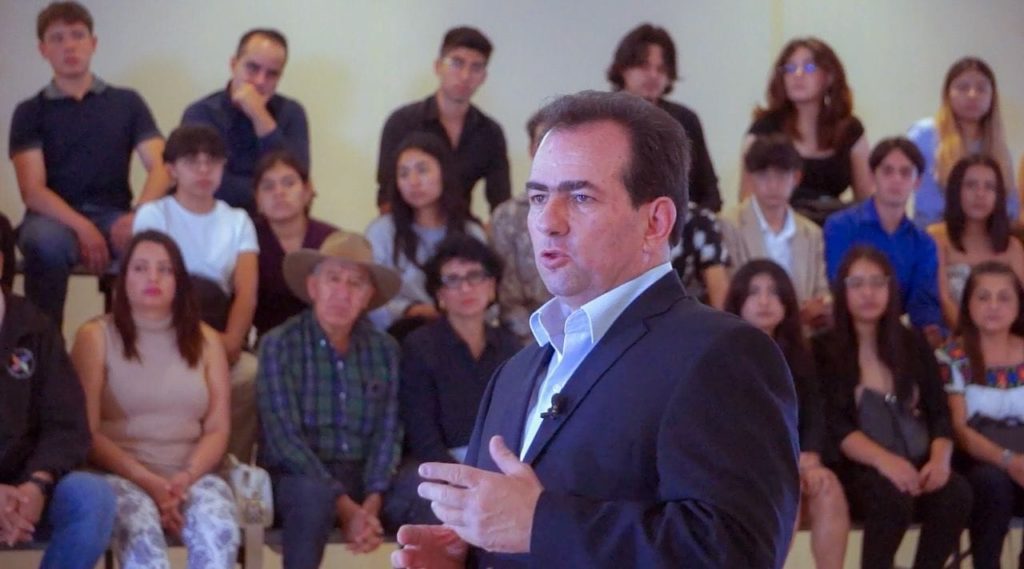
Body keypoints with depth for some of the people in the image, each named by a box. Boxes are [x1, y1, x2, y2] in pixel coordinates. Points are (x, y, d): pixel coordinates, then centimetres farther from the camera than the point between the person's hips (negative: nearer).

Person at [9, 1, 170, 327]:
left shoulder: (127, 102, 13)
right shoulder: (30, 112, 8)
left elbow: (160, 168, 3)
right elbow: (32, 190, -3)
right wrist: (81, 227, -22)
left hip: (113, 215, 1)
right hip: (56, 217, -1)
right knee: (46, 241, -38)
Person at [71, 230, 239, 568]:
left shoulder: (205, 340, 15)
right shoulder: (96, 337, 5)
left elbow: (218, 429, 9)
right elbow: (87, 432, -2)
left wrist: (186, 477, -11)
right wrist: (146, 481, -15)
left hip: (191, 475, 3)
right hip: (120, 475, -3)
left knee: (219, 530, -32)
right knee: (141, 531, -38)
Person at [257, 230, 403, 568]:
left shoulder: (384, 350, 9)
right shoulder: (280, 344, -3)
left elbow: (387, 434, 2)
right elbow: (284, 437, -11)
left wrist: (371, 505, -16)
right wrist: (345, 508, -20)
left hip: (363, 478, 3)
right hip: (296, 477, -3)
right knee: (313, 494, -37)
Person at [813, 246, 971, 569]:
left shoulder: (914, 346, 16)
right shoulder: (823, 351, 4)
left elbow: (939, 415, 9)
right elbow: (835, 426, -8)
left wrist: (940, 459, -14)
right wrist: (884, 460, -26)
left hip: (917, 465, 4)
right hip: (858, 470, -4)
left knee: (956, 494, -29)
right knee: (892, 495, -37)